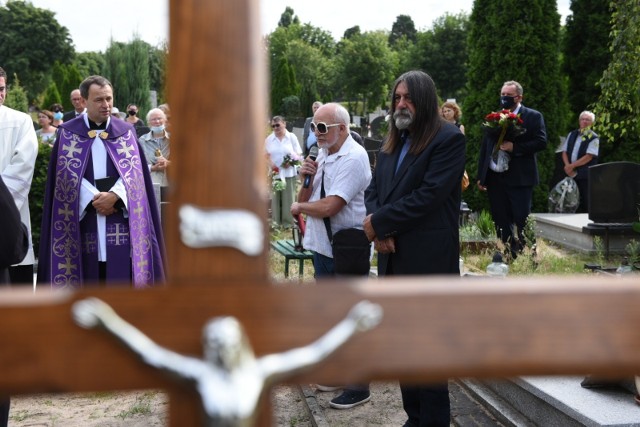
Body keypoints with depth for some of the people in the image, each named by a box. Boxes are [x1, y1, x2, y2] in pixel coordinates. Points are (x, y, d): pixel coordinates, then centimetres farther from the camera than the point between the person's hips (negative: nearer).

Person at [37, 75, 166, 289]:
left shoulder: (125, 132, 10)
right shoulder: (68, 133, 6)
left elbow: (133, 170, 0)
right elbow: (68, 172, -3)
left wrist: (114, 196, -16)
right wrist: (94, 198, -14)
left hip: (120, 214, 1)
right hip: (84, 214, -1)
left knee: (120, 270, -5)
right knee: (89, 275, 1)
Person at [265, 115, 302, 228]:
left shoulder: (292, 137, 2)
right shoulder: (269, 139, 6)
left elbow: (298, 154, 1)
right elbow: (266, 154, 7)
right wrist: (271, 164, -12)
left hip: (289, 172, -1)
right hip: (274, 173, 2)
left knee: (288, 198, 1)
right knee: (275, 198, 5)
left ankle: (288, 222, 8)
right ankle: (276, 222, 13)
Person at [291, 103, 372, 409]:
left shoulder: (353, 158, -18)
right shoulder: (322, 156, 7)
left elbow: (329, 206, -25)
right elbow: (305, 200, 12)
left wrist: (299, 207, -7)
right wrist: (306, 179, -8)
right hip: (322, 246, 9)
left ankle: (358, 386, 12)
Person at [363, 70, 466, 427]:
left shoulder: (449, 139, -8)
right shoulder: (393, 142, 16)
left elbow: (428, 195, -18)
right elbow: (374, 189, 13)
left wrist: (379, 222, -12)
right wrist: (379, 231, -7)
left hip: (428, 261, -8)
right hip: (394, 259, 8)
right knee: (404, 347, 14)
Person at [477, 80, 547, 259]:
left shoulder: (533, 116, 1)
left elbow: (541, 142, -10)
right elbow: (485, 147, 15)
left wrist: (514, 147, -19)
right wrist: (481, 175, 10)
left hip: (519, 178, -5)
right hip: (495, 178, 5)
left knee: (522, 222, -5)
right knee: (501, 224, 8)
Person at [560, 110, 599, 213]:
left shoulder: (594, 138, -4)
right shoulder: (572, 134, 13)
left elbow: (589, 157, -12)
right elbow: (564, 152, 10)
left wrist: (572, 166, -13)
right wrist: (568, 166, -7)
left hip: (586, 175, -5)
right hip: (571, 174, 5)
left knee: (586, 203, -5)